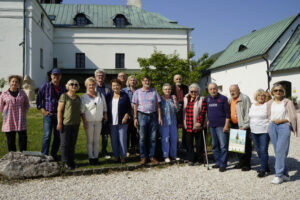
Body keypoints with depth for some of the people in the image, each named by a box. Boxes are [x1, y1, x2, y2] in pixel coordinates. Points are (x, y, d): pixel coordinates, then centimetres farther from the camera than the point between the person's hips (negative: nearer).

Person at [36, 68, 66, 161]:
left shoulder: (63, 88, 10)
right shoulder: (45, 86, 2)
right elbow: (38, 98, 5)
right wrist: (42, 109, -3)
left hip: (59, 115, 3)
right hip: (48, 114, -3)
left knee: (58, 136, 7)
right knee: (47, 135, -11)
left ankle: (54, 154, 21)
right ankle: (44, 155, -3)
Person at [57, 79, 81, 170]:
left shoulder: (78, 98, 13)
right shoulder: (64, 96, -6)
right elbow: (59, 110, -9)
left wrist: (81, 122, 15)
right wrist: (59, 123, -14)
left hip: (75, 124, 6)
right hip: (66, 124, -6)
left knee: (72, 144, 12)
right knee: (65, 144, 1)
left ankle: (71, 161, 22)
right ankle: (66, 162, 9)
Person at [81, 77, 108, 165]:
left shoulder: (100, 95, 7)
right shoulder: (84, 97, -2)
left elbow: (104, 107, 14)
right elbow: (82, 111, -4)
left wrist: (105, 116, 7)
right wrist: (84, 122, -10)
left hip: (98, 121, 3)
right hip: (89, 121, -3)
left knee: (97, 140, 9)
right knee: (90, 140, 4)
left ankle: (96, 156, 17)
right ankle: (91, 157, 12)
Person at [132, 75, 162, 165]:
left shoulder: (154, 91, 8)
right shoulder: (137, 92, 5)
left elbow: (158, 105, 7)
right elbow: (135, 106, 5)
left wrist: (159, 117, 1)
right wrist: (135, 118, -2)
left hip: (153, 116, 1)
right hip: (142, 116, -1)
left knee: (153, 138, 4)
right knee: (142, 138, 2)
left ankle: (152, 156, 14)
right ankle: (143, 157, 12)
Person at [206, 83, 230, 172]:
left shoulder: (223, 98, -5)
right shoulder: (207, 99, 10)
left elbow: (227, 113, -7)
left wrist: (226, 125, -13)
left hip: (221, 126, -6)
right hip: (212, 125, 6)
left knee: (223, 145, -6)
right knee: (215, 145, 13)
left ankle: (223, 164, -1)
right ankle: (218, 162, 23)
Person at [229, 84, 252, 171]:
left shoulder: (244, 98, -9)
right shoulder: (230, 100, 16)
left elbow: (247, 113, -14)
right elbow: (229, 112, 22)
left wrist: (245, 125, -19)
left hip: (243, 126, -8)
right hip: (234, 125, 8)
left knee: (246, 145, -1)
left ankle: (247, 164, 6)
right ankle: (241, 162, 23)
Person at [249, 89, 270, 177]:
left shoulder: (267, 105, -5)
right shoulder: (252, 105, 14)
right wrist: (249, 130, 16)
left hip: (264, 131, -6)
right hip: (254, 132, 6)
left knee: (263, 150, -7)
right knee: (258, 150, 11)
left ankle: (263, 170, -1)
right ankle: (265, 167, 25)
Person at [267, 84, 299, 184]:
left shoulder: (288, 102, 4)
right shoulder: (269, 103, 14)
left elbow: (293, 117, -1)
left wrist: (281, 120, -10)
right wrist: (273, 121, 5)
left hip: (284, 126, -4)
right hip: (272, 127, 4)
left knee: (280, 151, -11)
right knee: (277, 151, 4)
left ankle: (279, 175, -9)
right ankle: (285, 174, 13)